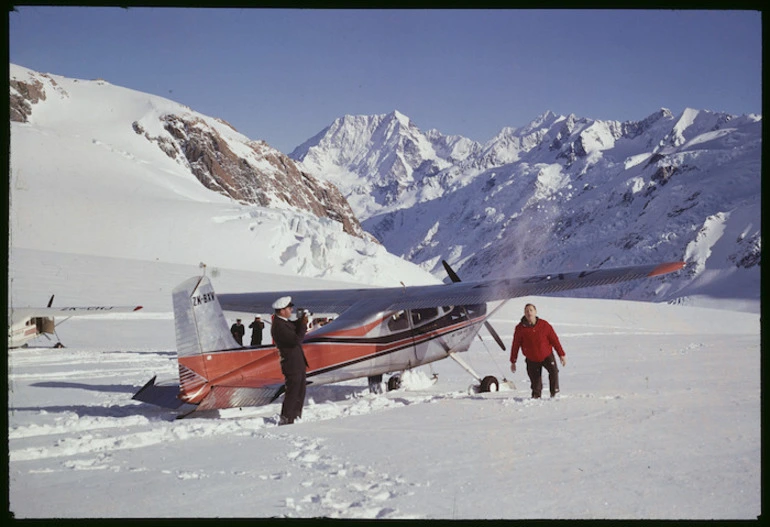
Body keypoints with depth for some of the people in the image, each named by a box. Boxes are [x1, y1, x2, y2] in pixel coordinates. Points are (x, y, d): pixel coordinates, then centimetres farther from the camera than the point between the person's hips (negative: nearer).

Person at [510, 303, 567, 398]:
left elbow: (554, 340, -2)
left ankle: (555, 392, -2)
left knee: (554, 371, -19)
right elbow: (515, 345, -2)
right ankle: (536, 396, 24)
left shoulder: (544, 325, -9)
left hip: (547, 355, 0)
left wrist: (562, 355, -1)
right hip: (532, 359, 0)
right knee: (535, 380, 1)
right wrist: (513, 362, 0)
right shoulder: (520, 328, -10)